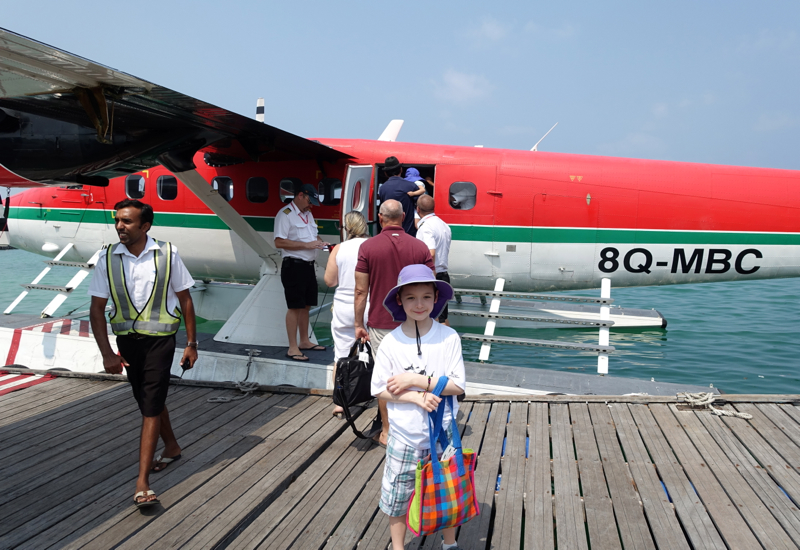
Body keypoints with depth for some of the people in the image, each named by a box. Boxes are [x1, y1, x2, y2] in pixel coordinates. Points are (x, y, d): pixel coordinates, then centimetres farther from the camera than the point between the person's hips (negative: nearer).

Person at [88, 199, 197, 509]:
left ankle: (142, 483, -4)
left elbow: (185, 300, -2)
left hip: (159, 340, -4)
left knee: (151, 407, -7)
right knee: (149, 401, 19)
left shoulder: (167, 255, -10)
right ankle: (171, 448, 43)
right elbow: (97, 309, -2)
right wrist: (107, 354, -10)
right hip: (126, 340, 4)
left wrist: (191, 344, -2)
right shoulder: (108, 259, -4)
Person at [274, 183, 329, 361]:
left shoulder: (308, 214, 18)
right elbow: (279, 242, -19)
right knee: (295, 307, -6)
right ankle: (293, 348, 0)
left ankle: (304, 341, 26)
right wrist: (307, 245, -21)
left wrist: (319, 242, 6)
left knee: (306, 305, 15)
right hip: (294, 266, -9)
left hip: (308, 265, 9)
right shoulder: (285, 214, -10)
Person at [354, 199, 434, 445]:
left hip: (380, 323, -1)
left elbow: (361, 291, -6)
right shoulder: (420, 247, -4)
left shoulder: (367, 247, -6)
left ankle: (387, 432, 19)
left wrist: (359, 324, 3)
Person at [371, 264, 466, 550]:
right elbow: (379, 389, -7)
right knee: (397, 496, 14)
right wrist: (415, 397, -21)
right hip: (403, 435, 0)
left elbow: (458, 385, -14)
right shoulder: (391, 342, -10)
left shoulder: (449, 337, -12)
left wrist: (415, 380, -20)